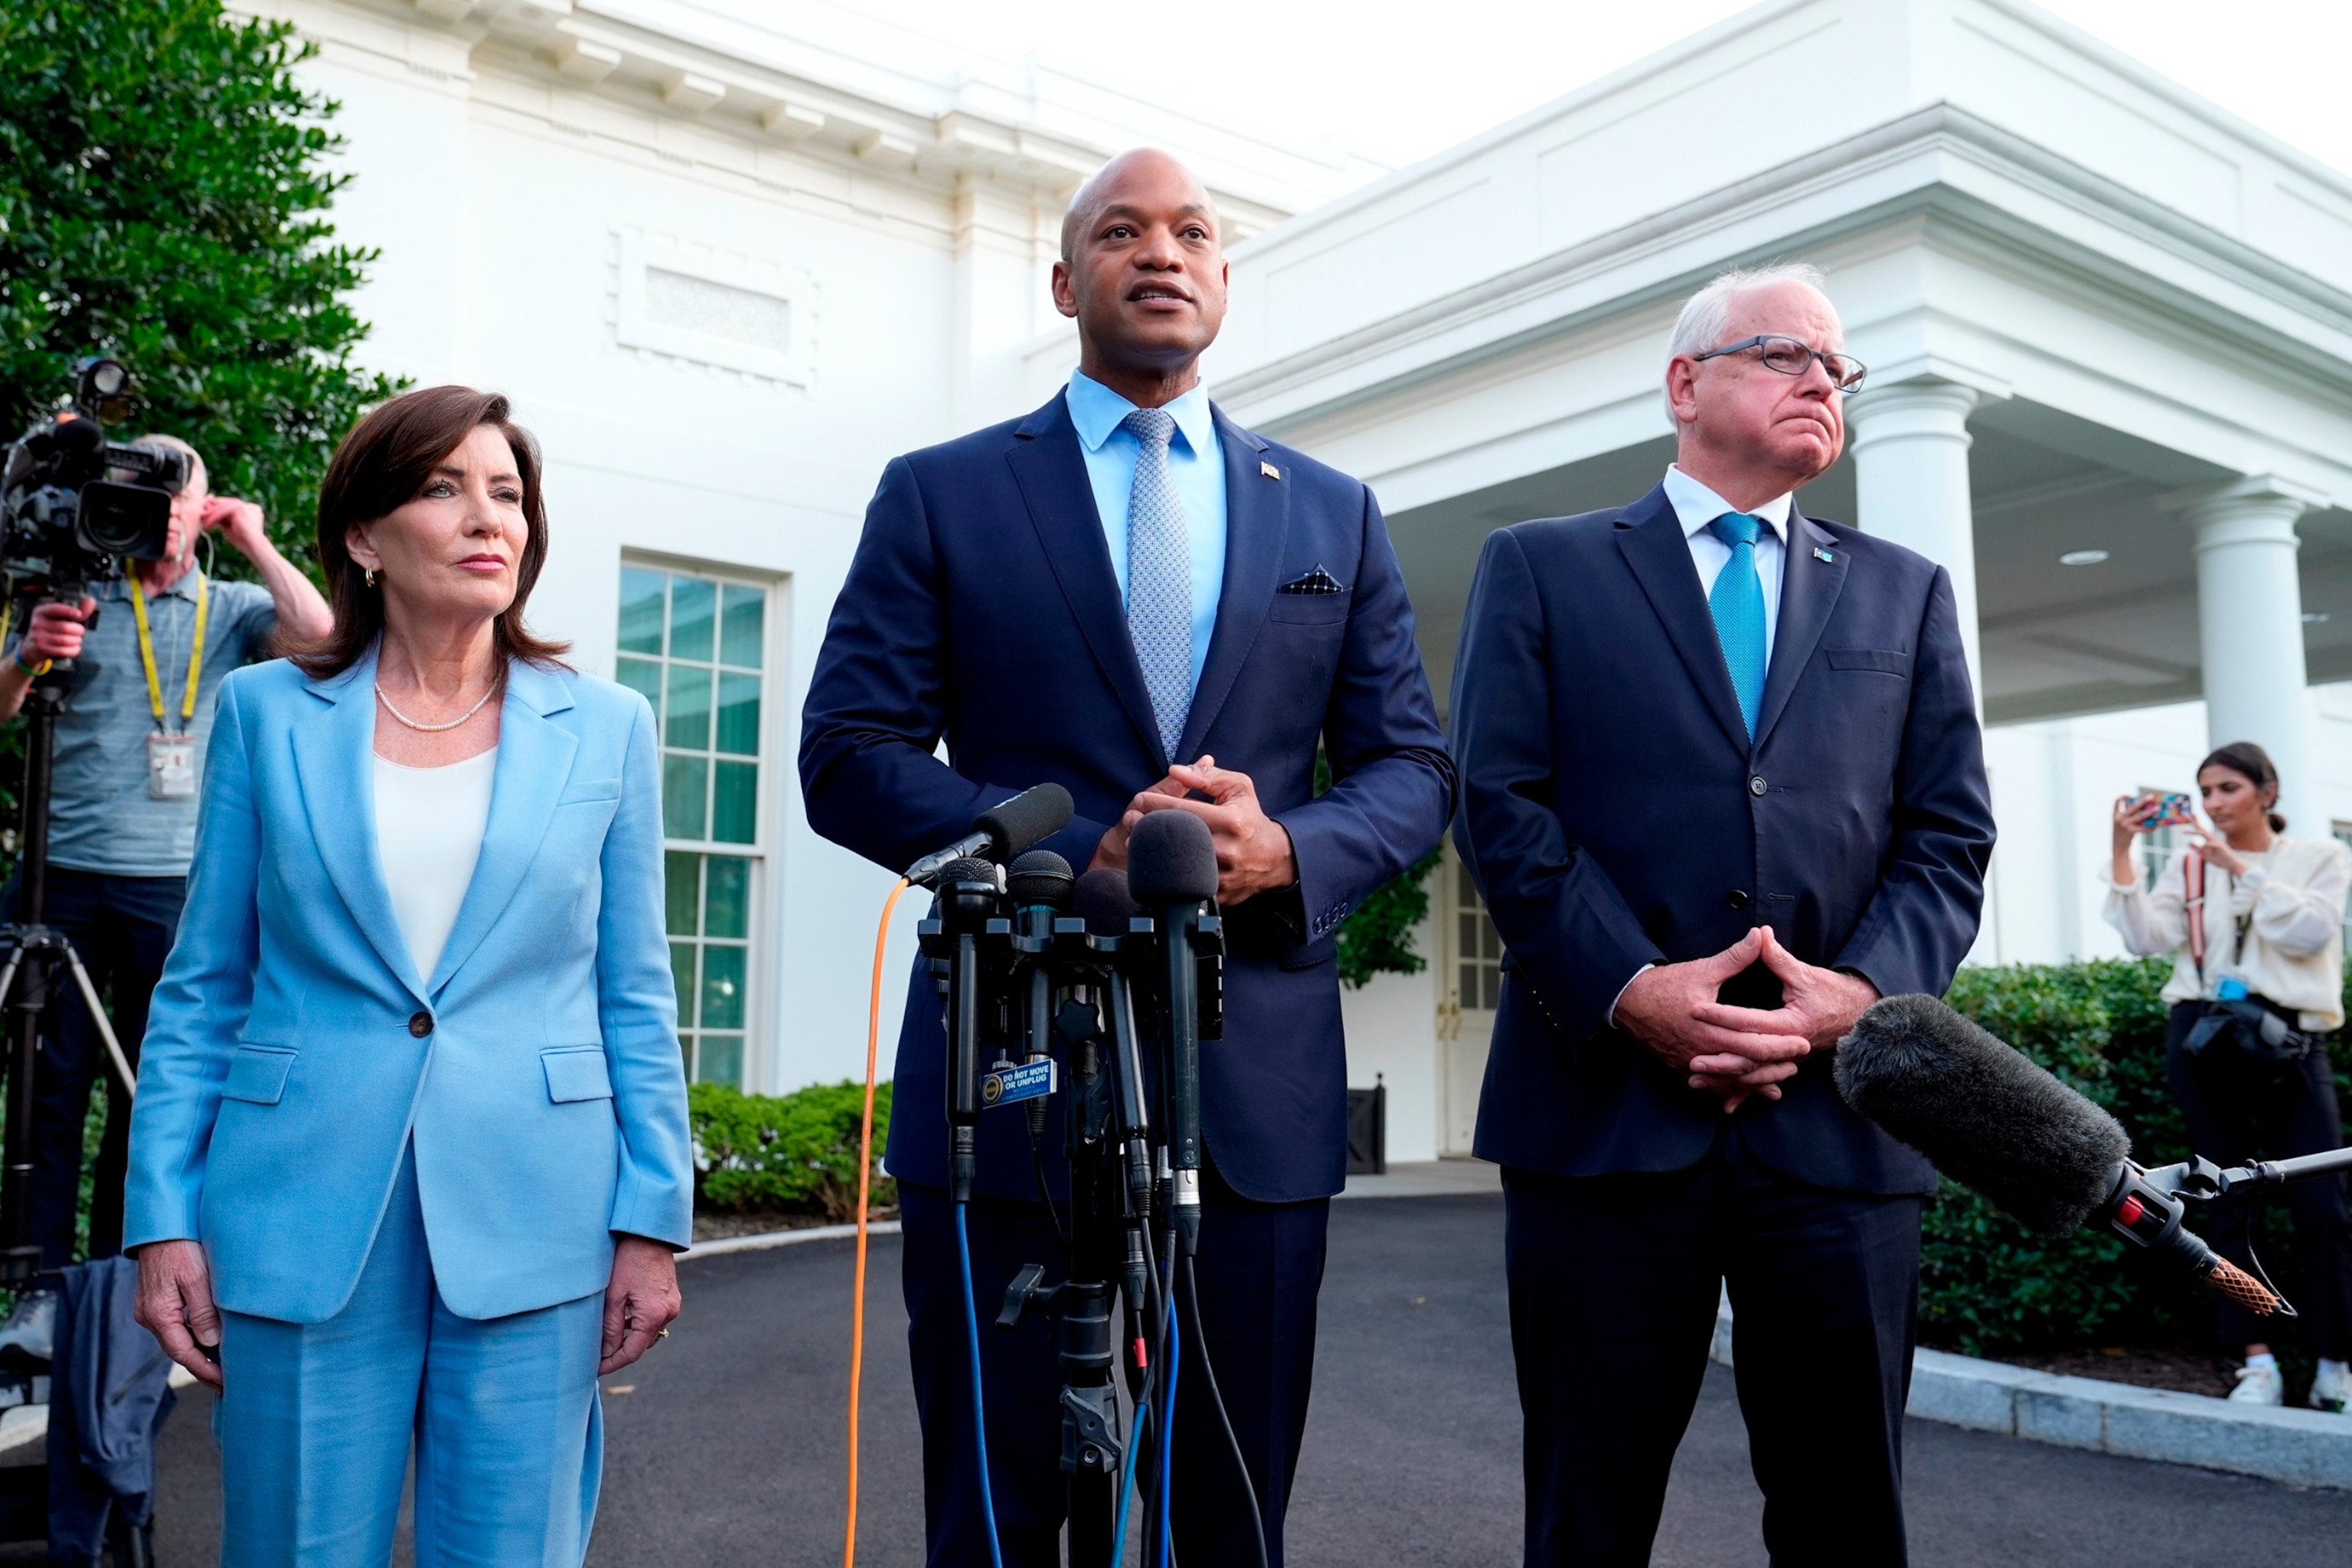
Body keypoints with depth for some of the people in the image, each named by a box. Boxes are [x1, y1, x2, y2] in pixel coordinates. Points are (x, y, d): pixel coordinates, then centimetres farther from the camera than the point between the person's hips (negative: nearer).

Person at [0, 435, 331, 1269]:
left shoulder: (232, 608, 9)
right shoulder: (79, 598, 11)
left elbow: (318, 636, -10)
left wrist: (255, 543, -3)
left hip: (175, 880, -1)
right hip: (67, 871, 1)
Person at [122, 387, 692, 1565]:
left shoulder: (606, 729, 5)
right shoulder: (268, 713, 5)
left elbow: (634, 999, 5)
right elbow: (202, 990, 7)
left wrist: (652, 1221, 0)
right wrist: (165, 1217, 0)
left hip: (530, 1225, 0)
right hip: (304, 1220, 0)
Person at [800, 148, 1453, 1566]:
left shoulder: (1335, 515, 13)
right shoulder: (940, 495, 6)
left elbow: (1414, 770, 10)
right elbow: (847, 756, -2)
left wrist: (1288, 852, -13)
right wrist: (1077, 855, -16)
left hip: (1258, 1076, 2)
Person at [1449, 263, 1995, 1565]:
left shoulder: (1905, 595, 18)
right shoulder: (1540, 568, 9)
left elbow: (1948, 839, 10)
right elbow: (1501, 805, -2)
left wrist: (1862, 990, -9)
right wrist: (1629, 990, -14)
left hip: (1838, 1112, 3)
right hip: (1604, 1102, -2)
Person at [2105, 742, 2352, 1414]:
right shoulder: (2189, 866, 12)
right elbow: (2148, 938, -3)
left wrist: (2237, 866, -13)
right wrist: (2122, 850, -10)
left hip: (2289, 1042, -1)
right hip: (2205, 1039, 1)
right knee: (2229, 1205, 1)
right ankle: (2258, 1361, 6)